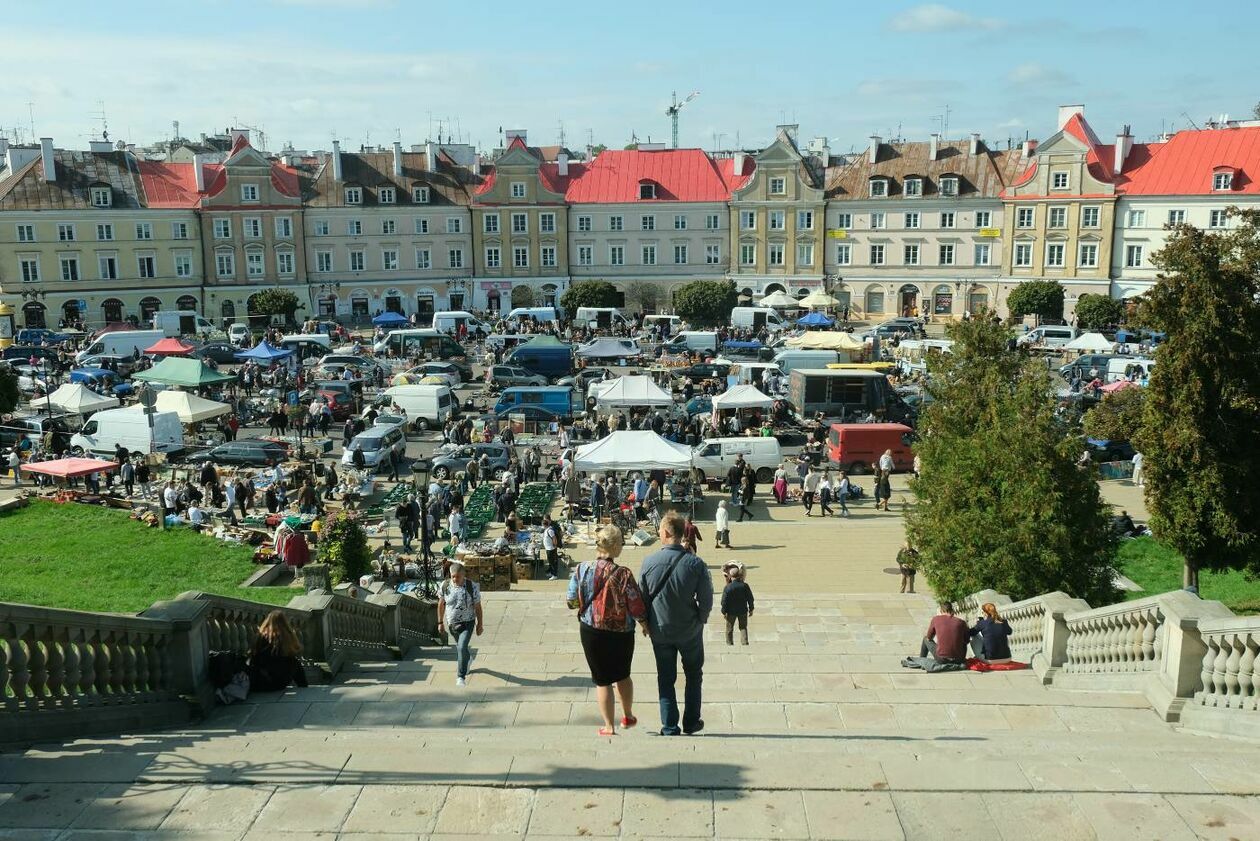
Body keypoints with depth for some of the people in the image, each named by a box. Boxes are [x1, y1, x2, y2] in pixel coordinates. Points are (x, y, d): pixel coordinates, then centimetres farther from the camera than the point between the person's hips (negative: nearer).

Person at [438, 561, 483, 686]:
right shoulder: (445, 585, -11)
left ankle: (461, 677, -7)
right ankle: (468, 658, 57)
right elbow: (441, 605, 2)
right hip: (452, 623, 4)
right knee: (460, 646, 23)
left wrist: (480, 624, -2)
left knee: (462, 647, -18)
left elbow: (478, 607, -7)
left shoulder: (472, 586, -17)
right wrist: (440, 623, 5)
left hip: (467, 623, -4)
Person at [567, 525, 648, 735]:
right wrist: (644, 624, 5)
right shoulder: (623, 574, -19)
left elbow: (572, 602, -1)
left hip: (591, 633, 1)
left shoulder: (581, 571, -11)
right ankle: (628, 716, 39)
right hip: (621, 633, -1)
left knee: (602, 680, 12)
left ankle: (609, 727, 17)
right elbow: (637, 607, -15)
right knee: (623, 675, 23)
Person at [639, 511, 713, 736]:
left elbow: (642, 597, -5)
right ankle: (691, 722, 27)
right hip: (690, 631, 0)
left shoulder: (649, 562, -15)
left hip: (660, 631, 0)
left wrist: (647, 623, 11)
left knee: (665, 679, 13)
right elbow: (706, 600, -11)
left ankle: (669, 728, 15)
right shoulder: (695, 563, -16)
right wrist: (699, 620, 8)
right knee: (693, 675, 20)